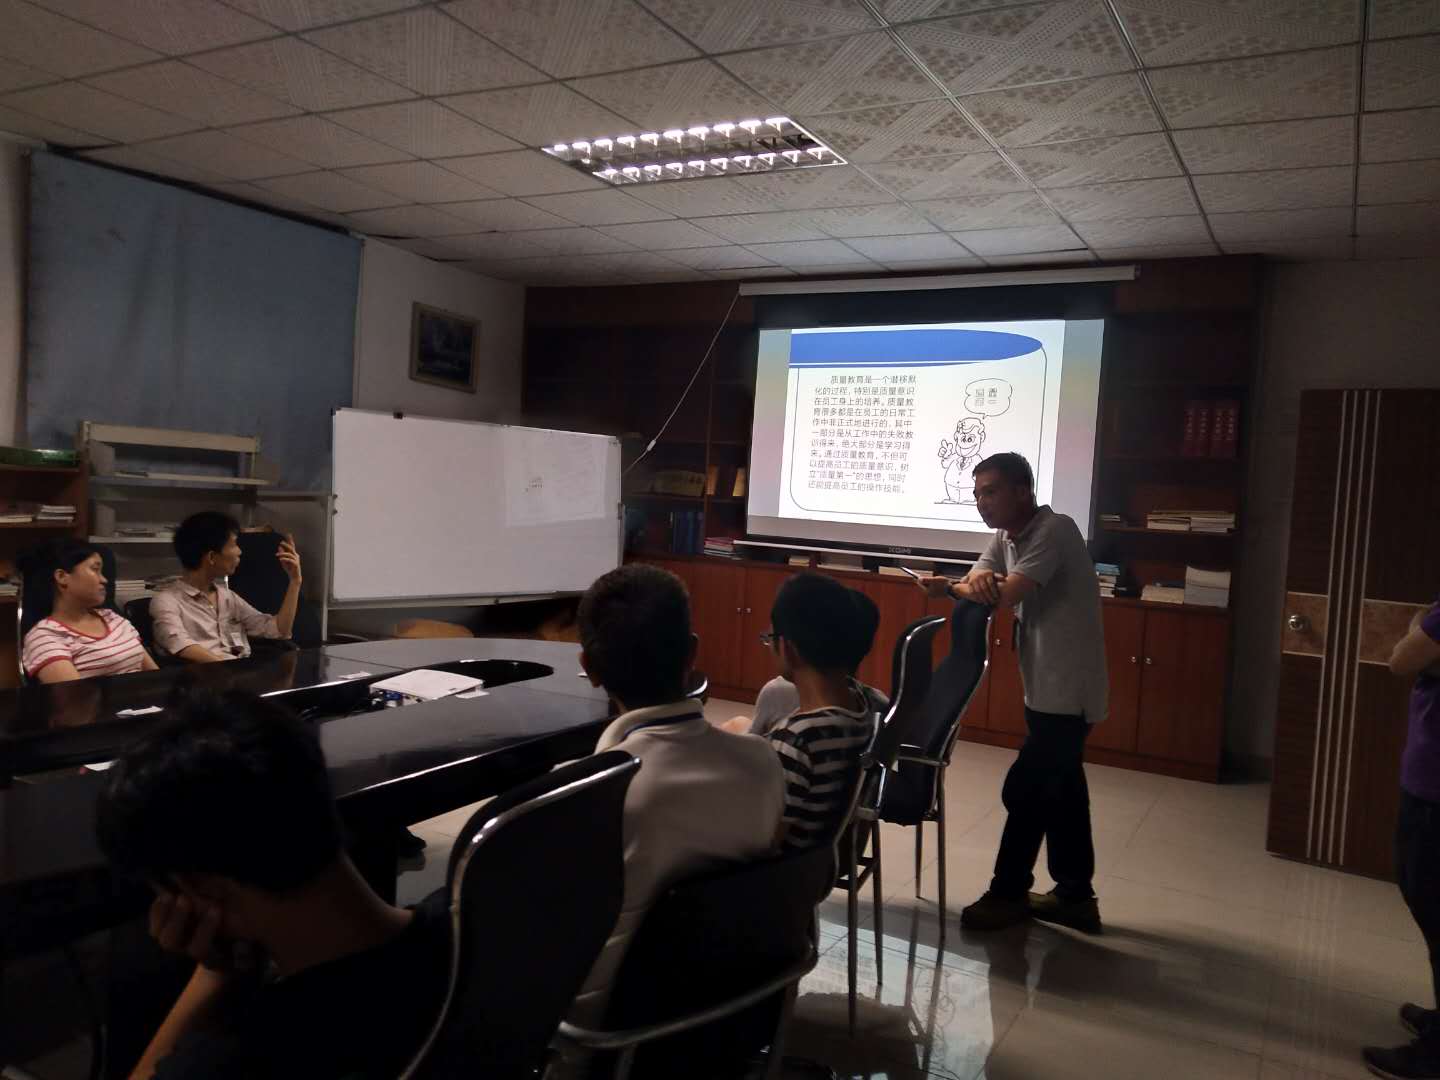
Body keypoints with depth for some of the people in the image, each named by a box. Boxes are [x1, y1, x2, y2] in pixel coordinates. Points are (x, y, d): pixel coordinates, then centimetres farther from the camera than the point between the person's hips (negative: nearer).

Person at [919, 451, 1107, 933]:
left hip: (1067, 690, -9)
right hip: (1045, 688, 9)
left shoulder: (1054, 530, -20)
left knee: (1024, 791, -1)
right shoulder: (1005, 537, 9)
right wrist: (978, 577, -27)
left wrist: (952, 587, -12)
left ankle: (1008, 894, 16)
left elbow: (1008, 593, -29)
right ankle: (1075, 896, 28)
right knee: (1060, 791, 16)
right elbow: (975, 581, -2)